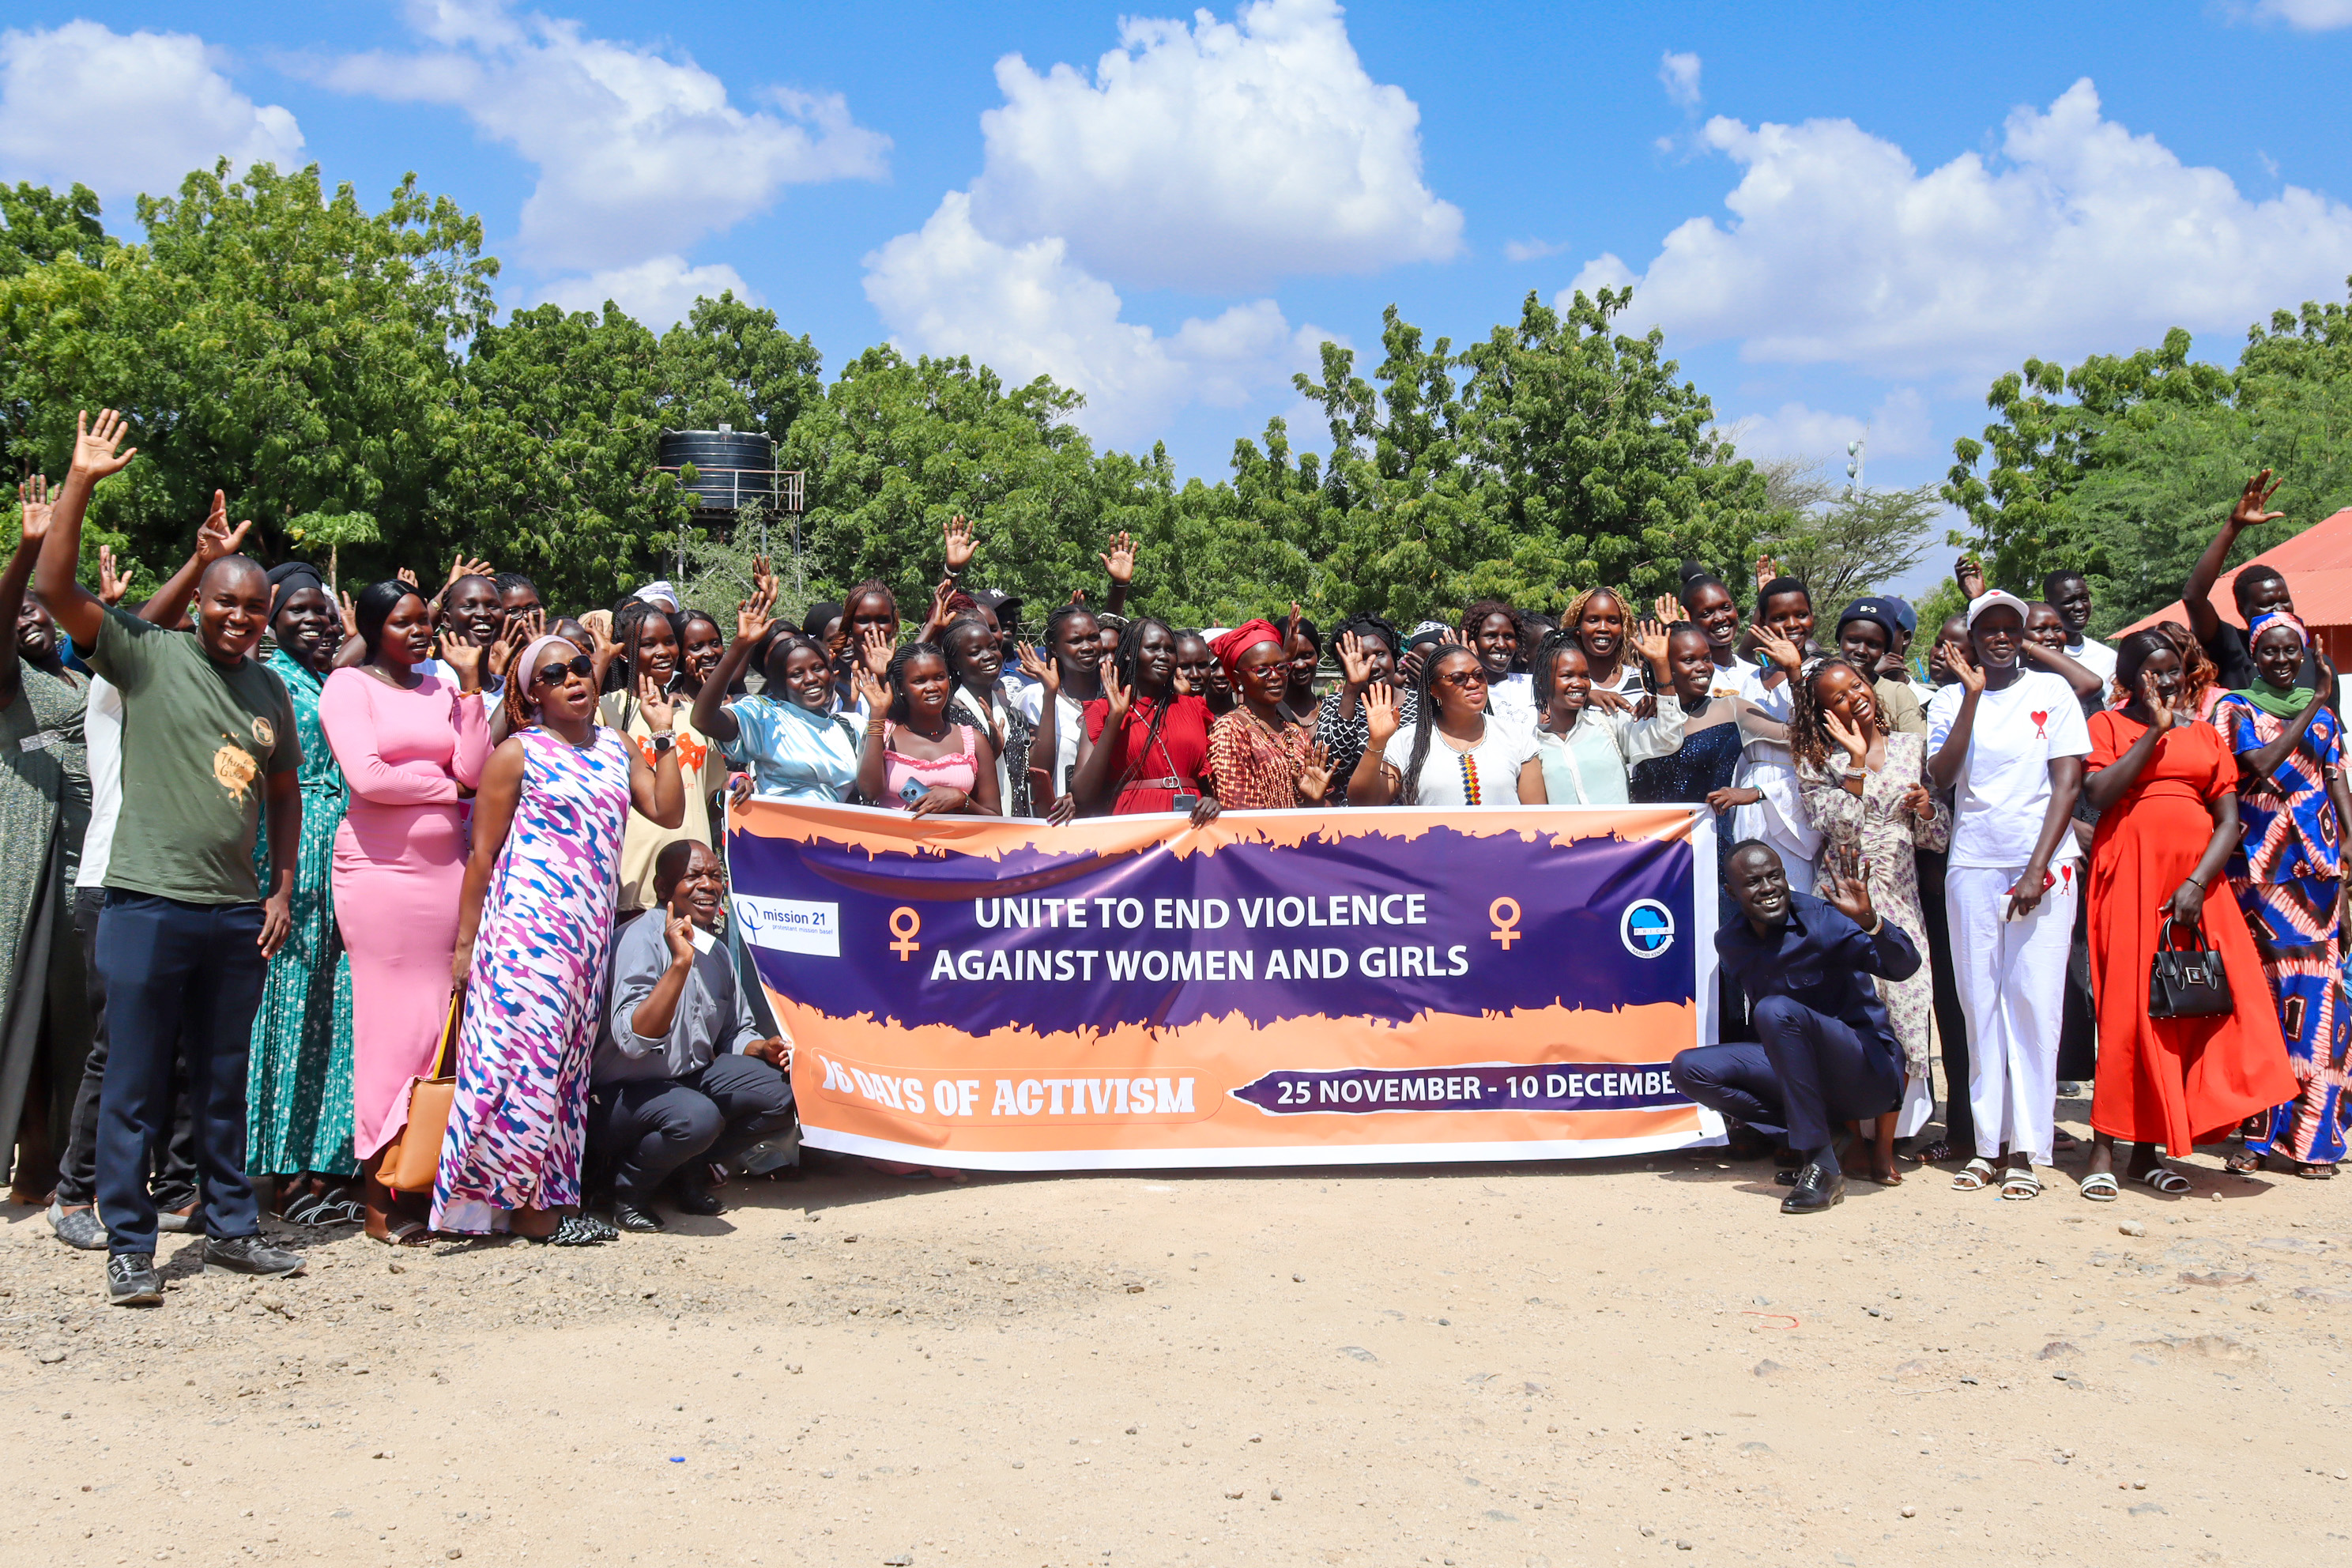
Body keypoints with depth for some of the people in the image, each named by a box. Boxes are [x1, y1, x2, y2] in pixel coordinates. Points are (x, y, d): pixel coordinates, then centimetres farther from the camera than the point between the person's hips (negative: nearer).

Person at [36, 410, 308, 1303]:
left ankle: (231, 1229, 25)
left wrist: (282, 891, 11)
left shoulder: (270, 690, 11)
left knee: (224, 1084, 14)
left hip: (237, 914, 5)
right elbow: (55, 588, -13)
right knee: (134, 1088, 2)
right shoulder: (149, 657, -2)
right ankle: (128, 1248, 12)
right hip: (149, 903, -4)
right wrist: (81, 485, -17)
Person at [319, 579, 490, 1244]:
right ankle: (379, 1193, 5)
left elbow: (475, 771, 3)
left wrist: (470, 682, 2)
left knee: (438, 1017, 1)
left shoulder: (443, 686, 15)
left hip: (444, 865, 4)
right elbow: (366, 777, -11)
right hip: (380, 868, -4)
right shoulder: (348, 685, 2)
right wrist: (446, 787, 1)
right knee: (390, 1018, -3)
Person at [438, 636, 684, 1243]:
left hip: (591, 929, 6)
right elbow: (483, 853, -2)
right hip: (527, 922, -6)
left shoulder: (615, 748, 15)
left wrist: (664, 736, 4)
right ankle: (523, 1204, -1)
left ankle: (548, 1196, 14)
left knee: (569, 1062, 8)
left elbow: (668, 812, 6)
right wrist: (464, 943, -4)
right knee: (528, 1053, -9)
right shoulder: (518, 754, -1)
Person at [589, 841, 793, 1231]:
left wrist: (763, 1048, -4)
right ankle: (628, 1186, -5)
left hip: (691, 1078, 8)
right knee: (696, 1117, -35)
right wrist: (679, 963, -36)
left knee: (780, 1093, -9)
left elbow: (736, 1032, 19)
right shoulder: (642, 938, -19)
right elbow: (632, 1041, -31)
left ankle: (686, 1170, 7)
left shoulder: (716, 951, 6)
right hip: (620, 1093, -8)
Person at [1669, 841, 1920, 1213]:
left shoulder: (1821, 919, -16)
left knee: (1776, 1010, -32)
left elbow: (1905, 967, -27)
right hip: (1796, 1069, 7)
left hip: (1869, 1071, -7)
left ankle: (1822, 1163, -27)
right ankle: (1824, 1135, -7)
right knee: (1689, 1068, -8)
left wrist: (1869, 920, -44)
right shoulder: (1729, 943, 4)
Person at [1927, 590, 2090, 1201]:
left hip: (2044, 866, -2)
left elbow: (2067, 783, 0)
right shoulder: (1950, 700, 8)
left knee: (2034, 1002, -5)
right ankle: (1987, 1143, 7)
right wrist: (1973, 697, -11)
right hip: (1972, 868, 2)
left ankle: (2027, 1149, -2)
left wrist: (2037, 868, -9)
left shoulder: (2052, 691, 5)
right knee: (1980, 1004, 2)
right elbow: (1941, 778, -5)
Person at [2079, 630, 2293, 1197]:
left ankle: (2148, 1150, 3)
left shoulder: (2204, 733, 16)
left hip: (2196, 883, 3)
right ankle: (2103, 1150, -3)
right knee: (2127, 1009, -7)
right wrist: (2155, 731, -8)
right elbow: (2099, 794, -10)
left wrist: (2197, 883, -7)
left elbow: (2229, 820, 8)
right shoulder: (2107, 725, 8)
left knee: (2191, 1011, -3)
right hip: (2129, 878, -3)